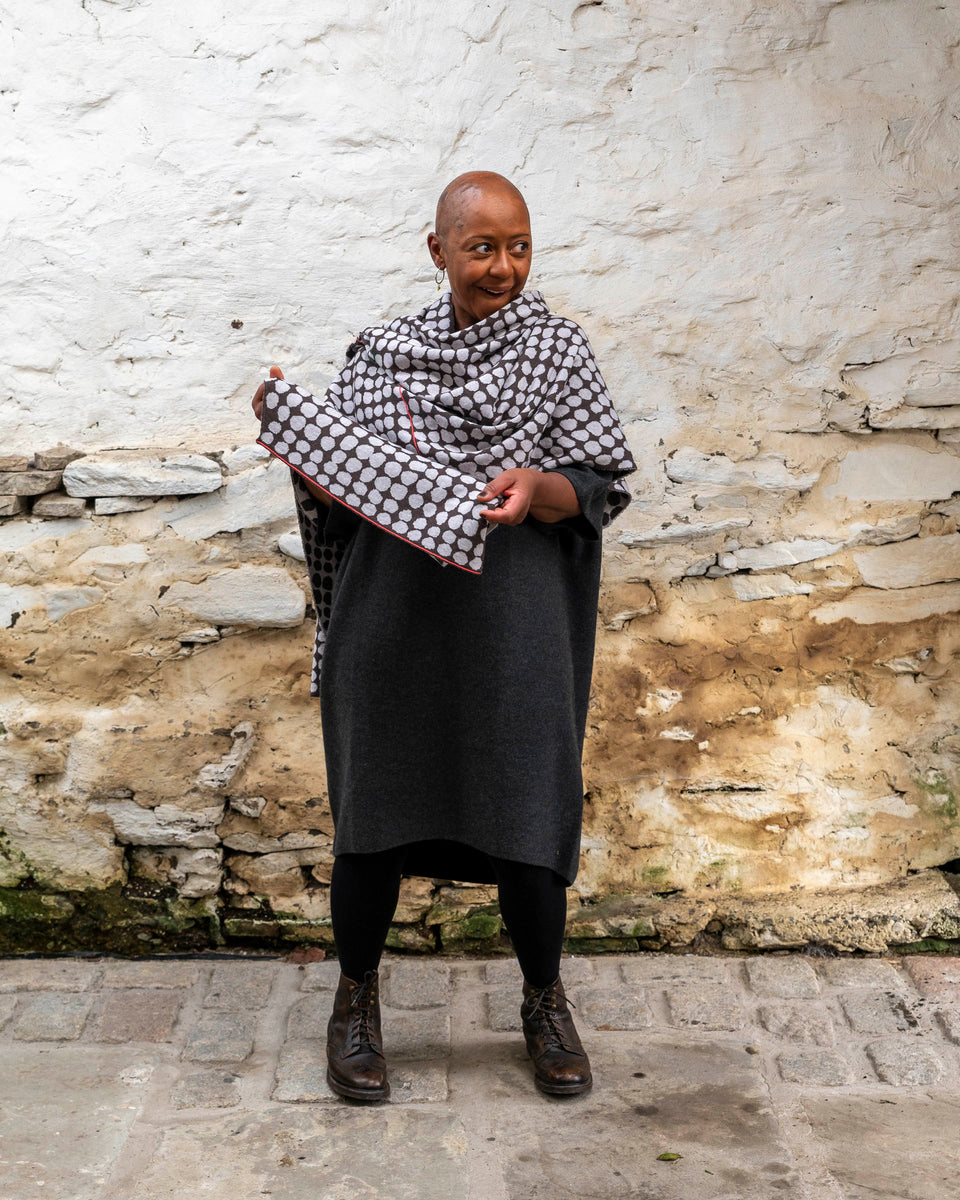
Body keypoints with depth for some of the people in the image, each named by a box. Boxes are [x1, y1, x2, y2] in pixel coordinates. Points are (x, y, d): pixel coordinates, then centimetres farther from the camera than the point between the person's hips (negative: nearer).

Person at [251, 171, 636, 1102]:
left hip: (512, 621, -1)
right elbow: (332, 483, 9)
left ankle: (544, 1002, 25)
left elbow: (602, 488, 0)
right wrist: (286, 425, -9)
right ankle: (356, 998, 28)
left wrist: (541, 488, -21)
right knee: (373, 807, 7)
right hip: (392, 618, 2)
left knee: (526, 808, 2)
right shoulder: (384, 352, 9)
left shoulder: (557, 350, 5)